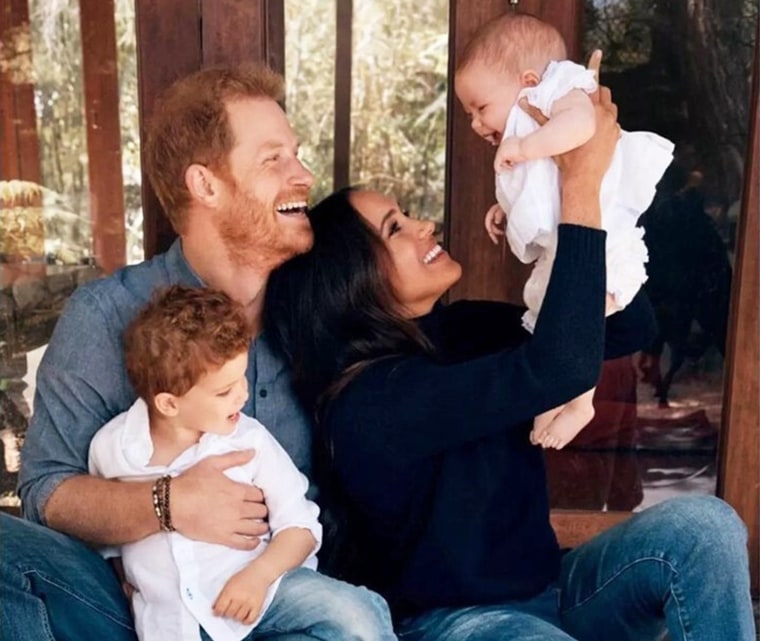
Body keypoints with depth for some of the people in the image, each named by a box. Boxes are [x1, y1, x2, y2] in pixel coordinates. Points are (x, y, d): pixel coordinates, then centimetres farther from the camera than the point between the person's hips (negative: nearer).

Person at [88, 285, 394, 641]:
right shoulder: (110, 447, -2)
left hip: (257, 590, 0)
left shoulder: (249, 440, -6)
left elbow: (299, 524, -2)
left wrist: (259, 574, -17)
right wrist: (123, 588, 9)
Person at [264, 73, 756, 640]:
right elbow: (561, 368, -36)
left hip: (546, 589, 7)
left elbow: (631, 327, 0)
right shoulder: (372, 401, -24)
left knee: (703, 526, -19)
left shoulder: (459, 331, 0)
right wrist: (582, 184, -30)